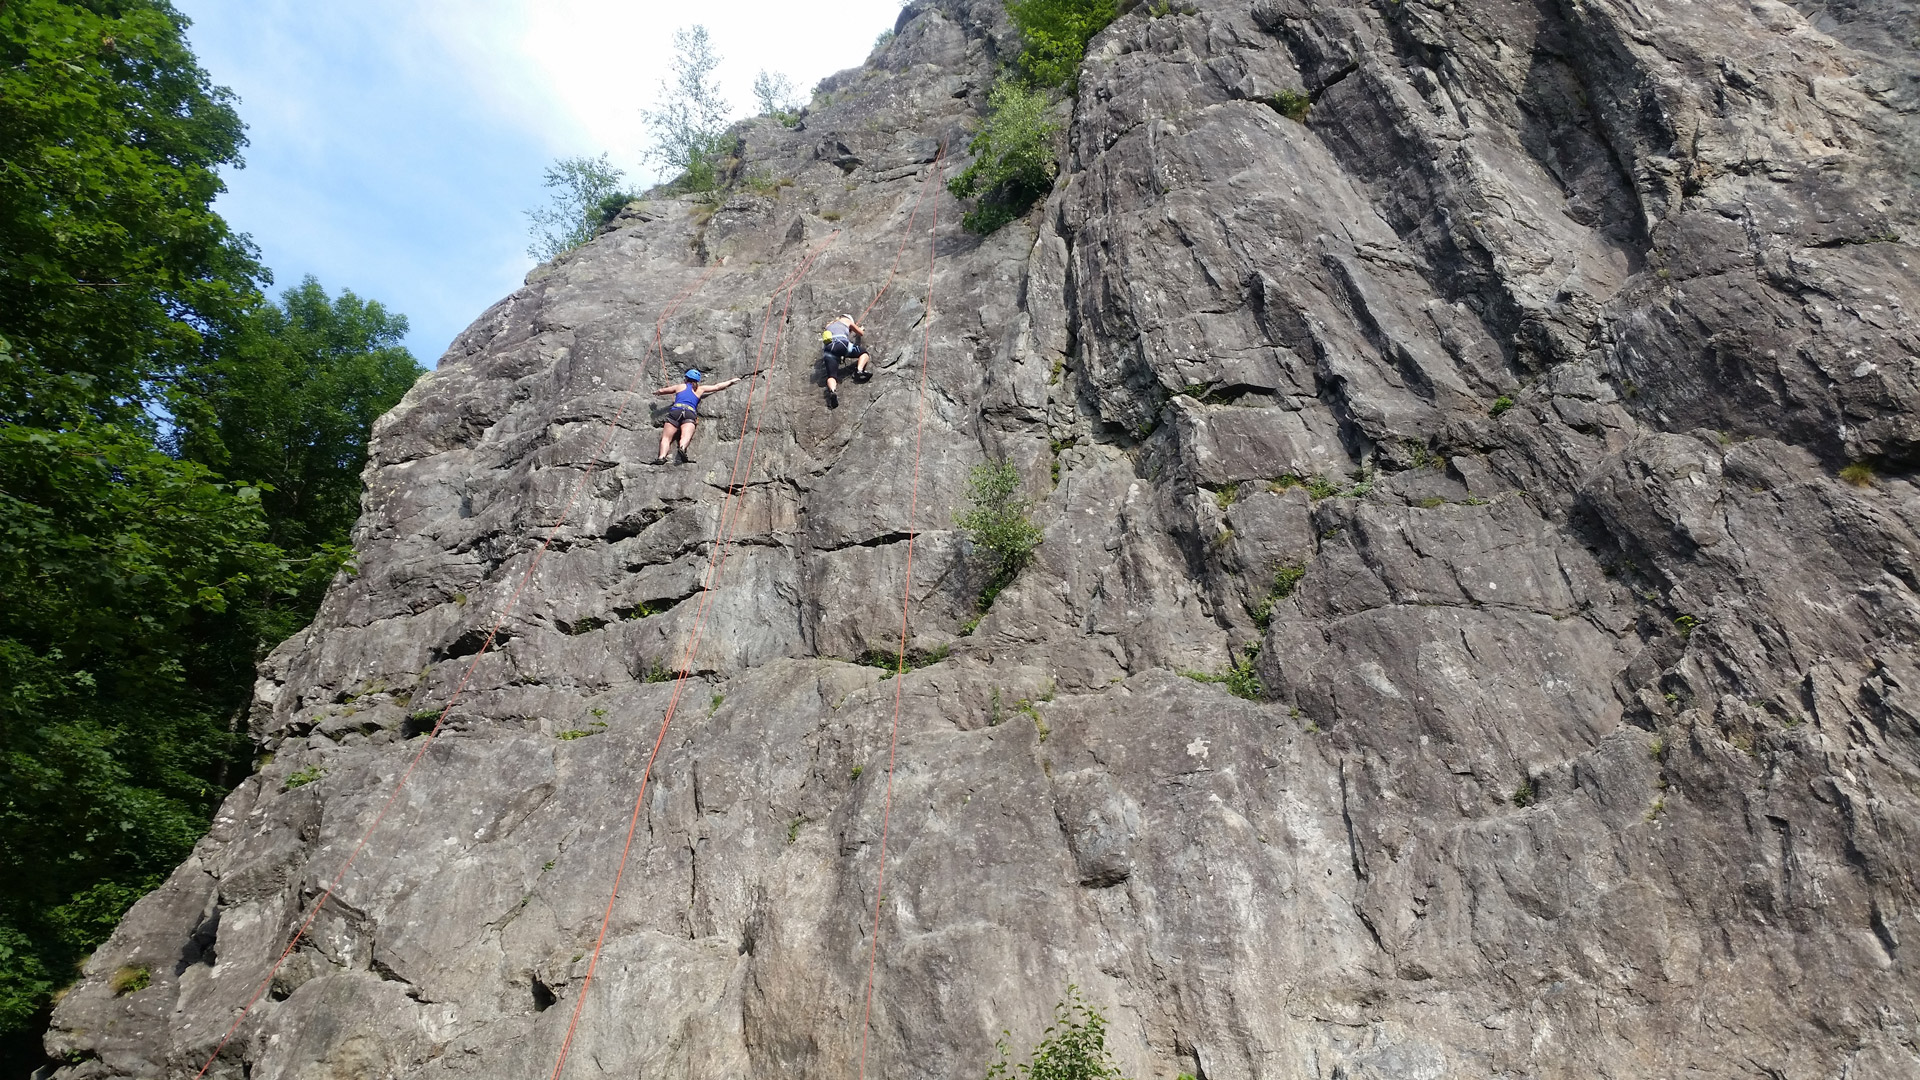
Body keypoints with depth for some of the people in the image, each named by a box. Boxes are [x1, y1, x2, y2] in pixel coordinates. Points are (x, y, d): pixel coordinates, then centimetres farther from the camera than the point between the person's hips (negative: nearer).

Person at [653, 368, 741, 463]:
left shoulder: (679, 386, 26)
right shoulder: (700, 389, 27)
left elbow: (661, 391, 34)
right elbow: (717, 387, 36)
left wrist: (657, 393, 57)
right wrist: (731, 381, 49)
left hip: (675, 411, 0)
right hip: (690, 414, 0)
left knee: (666, 438, -9)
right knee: (686, 436, -23)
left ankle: (662, 457, -36)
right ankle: (682, 448, -57)